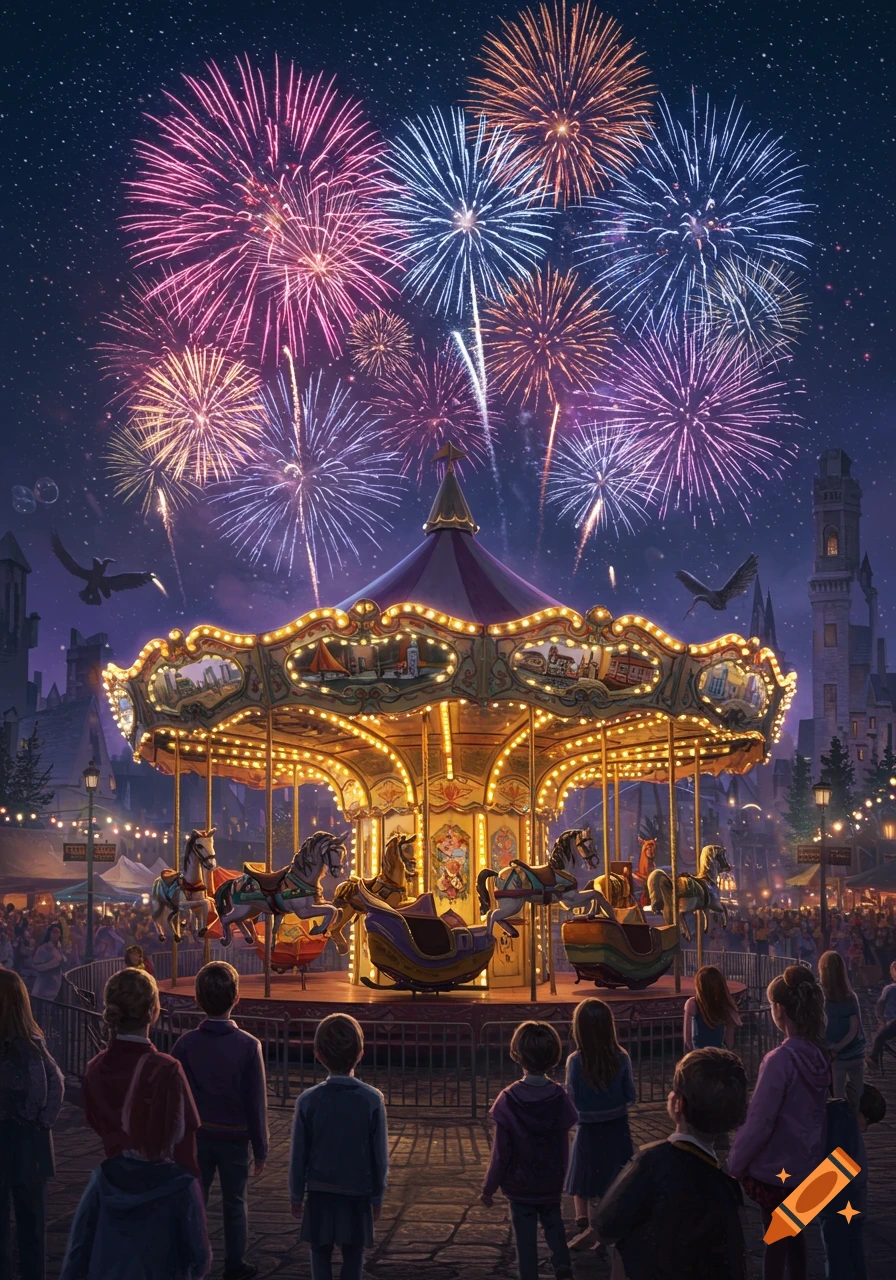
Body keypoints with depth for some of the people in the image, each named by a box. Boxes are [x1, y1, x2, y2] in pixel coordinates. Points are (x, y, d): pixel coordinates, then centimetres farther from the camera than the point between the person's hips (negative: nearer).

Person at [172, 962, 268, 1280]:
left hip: (196, 1137, 1)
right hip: (234, 1137, -1)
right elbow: (256, 1104, -10)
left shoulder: (186, 1044, -9)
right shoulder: (248, 1046, -14)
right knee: (234, 1203, 12)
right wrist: (260, 1149, 0)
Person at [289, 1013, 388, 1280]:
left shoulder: (309, 1100, -10)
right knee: (353, 1257, 9)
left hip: (319, 1193, 0)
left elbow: (299, 1155, -4)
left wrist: (297, 1195, 8)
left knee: (321, 1254, 11)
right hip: (357, 1192, 0)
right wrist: (378, 1196, 7)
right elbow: (380, 1155, -6)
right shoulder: (372, 1100, -11)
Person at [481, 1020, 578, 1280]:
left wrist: (489, 1187, 0)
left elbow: (501, 1153, -13)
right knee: (553, 1224, 22)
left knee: (525, 1237, 10)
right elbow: (564, 1149, -3)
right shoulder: (560, 1098, -12)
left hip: (519, 1185, -2)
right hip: (551, 1184, 2)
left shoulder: (508, 1100, -18)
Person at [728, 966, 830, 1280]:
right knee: (794, 1230, 23)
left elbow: (760, 1122, -23)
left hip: (775, 1167, -6)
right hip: (805, 1163, 6)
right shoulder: (820, 1055, -6)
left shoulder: (781, 1060, -27)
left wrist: (736, 1163, -9)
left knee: (776, 1237, 10)